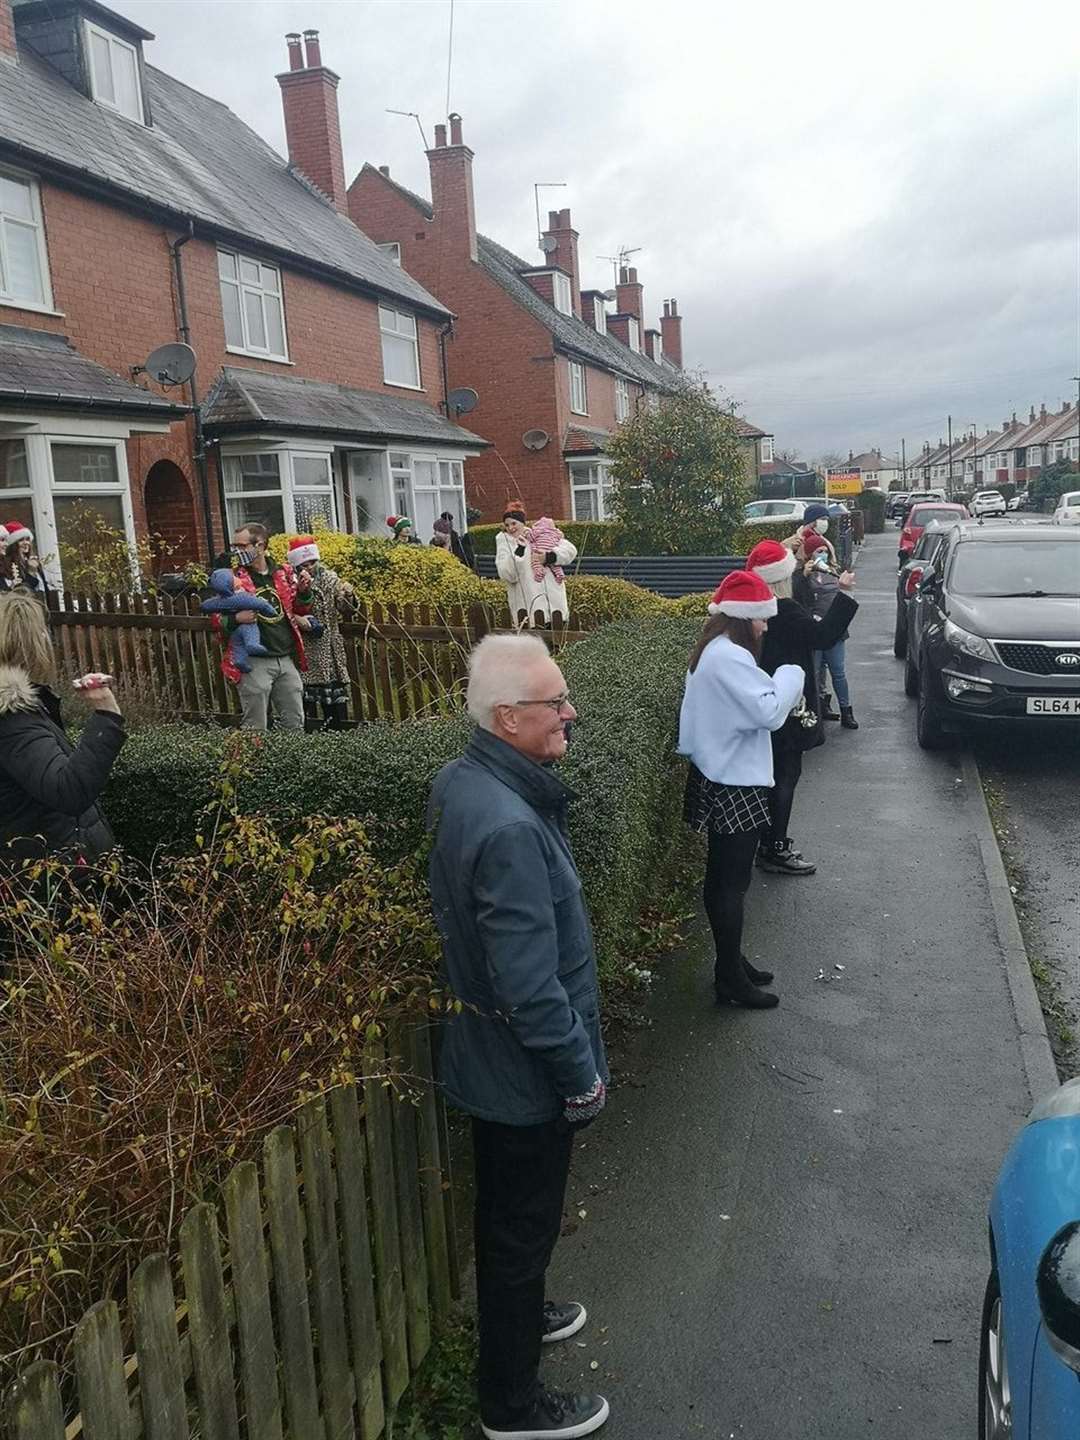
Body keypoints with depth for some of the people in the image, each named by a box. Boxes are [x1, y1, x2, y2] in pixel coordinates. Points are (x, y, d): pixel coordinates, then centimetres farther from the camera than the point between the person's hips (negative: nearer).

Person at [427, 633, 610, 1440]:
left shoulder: (461, 783, -5)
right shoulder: (510, 828, -35)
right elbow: (531, 986, -30)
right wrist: (581, 1077, -17)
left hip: (486, 1047, 9)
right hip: (526, 1070, -9)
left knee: (506, 1212, 29)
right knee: (523, 1224, 13)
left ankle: (519, 1315, 53)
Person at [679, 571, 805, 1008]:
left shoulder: (712, 651, 12)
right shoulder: (730, 657, -21)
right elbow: (768, 711, -24)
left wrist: (778, 687, 5)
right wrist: (790, 675, -8)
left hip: (719, 779, 11)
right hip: (734, 786, -11)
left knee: (722, 878, 17)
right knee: (733, 882, -2)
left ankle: (730, 962, 30)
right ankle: (731, 980, 8)